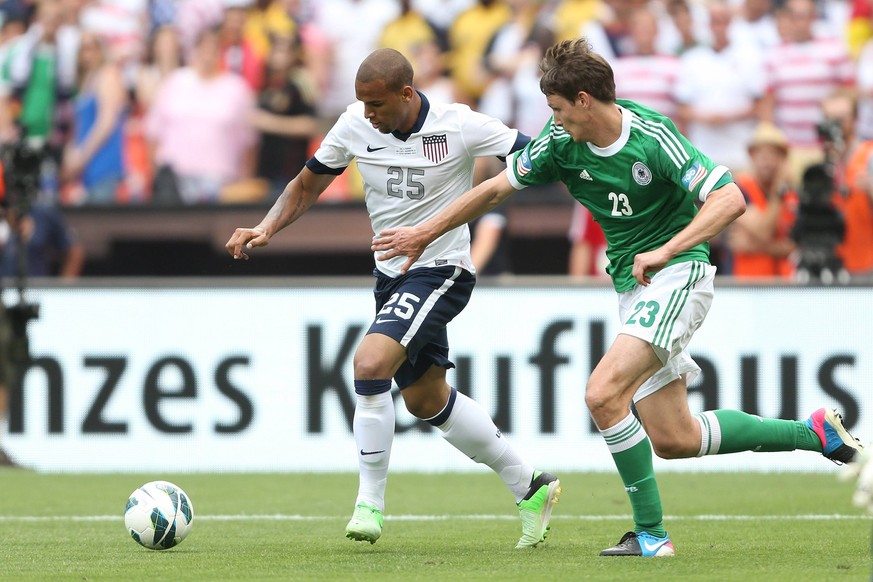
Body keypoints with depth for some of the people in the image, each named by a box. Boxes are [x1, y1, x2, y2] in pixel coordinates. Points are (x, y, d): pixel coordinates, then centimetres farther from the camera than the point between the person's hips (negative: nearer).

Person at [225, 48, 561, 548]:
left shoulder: (460, 126, -17)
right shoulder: (354, 126, -4)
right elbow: (308, 186, 8)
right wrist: (266, 230, -7)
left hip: (441, 271, -7)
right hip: (392, 275, 7)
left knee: (371, 362, -26)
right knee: (427, 400, 15)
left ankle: (371, 503, -14)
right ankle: (531, 488, 30)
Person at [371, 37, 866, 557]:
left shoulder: (653, 138, -19)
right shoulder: (562, 143, 0)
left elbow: (731, 199, -25)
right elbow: (496, 189, 12)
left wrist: (665, 250, -33)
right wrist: (424, 234, 14)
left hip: (677, 275, -8)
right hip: (633, 286, 8)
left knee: (603, 393, -23)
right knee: (672, 438, 6)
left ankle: (651, 533, -13)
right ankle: (813, 432, 22)